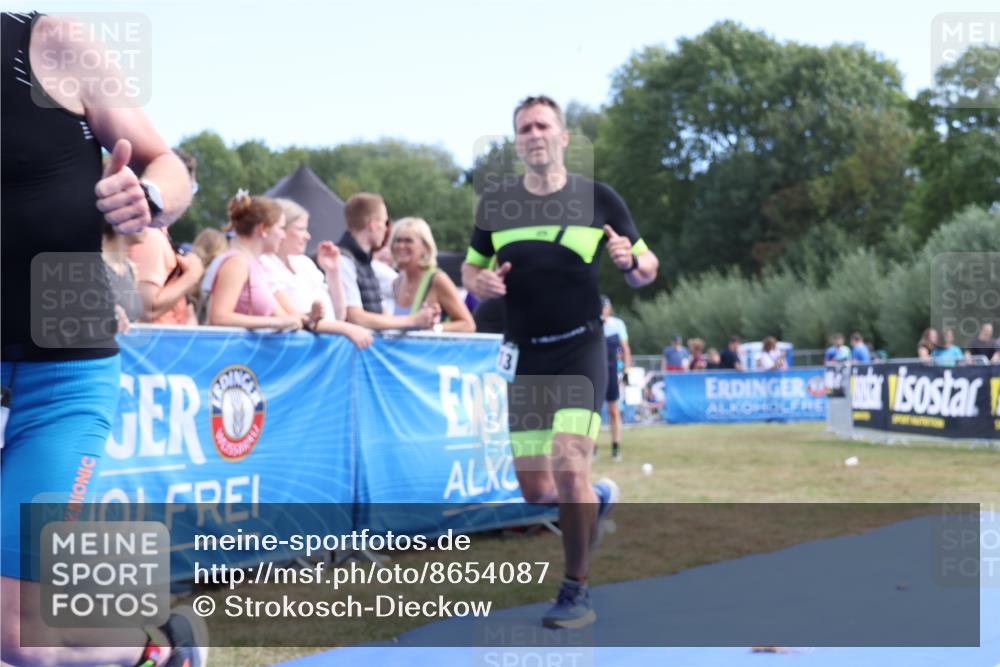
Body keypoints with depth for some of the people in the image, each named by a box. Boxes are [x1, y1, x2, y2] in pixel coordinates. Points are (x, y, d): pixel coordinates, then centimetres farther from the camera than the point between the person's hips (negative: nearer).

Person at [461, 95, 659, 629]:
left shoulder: (600, 199, -1)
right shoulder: (494, 200, 6)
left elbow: (646, 270, 6)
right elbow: (471, 266, 16)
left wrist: (630, 262, -18)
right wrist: (479, 281, -7)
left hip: (580, 349, -3)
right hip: (523, 355, 3)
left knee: (569, 469, -17)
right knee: (534, 491, 5)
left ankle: (577, 593, 2)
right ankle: (597, 499, 40)